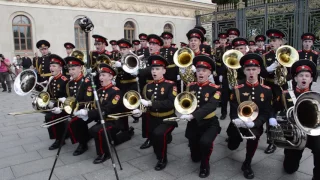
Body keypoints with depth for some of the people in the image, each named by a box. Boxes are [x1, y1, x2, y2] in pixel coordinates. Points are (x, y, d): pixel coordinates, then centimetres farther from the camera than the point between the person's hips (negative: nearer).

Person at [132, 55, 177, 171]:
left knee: (158, 134, -30)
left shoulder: (170, 85, -11)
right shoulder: (148, 86, 3)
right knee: (153, 138, 11)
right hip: (153, 119, 6)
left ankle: (162, 159, -5)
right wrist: (139, 110, -24)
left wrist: (150, 103, -32)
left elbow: (171, 103, -26)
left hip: (168, 119, -5)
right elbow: (143, 101, 0)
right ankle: (166, 138, 47)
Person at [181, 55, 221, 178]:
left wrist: (192, 115, -39)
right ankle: (198, 156, 50)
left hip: (209, 123, -3)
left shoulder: (215, 89, -12)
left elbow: (210, 106, -27)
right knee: (195, 158, 11)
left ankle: (205, 165, -3)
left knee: (205, 142, -34)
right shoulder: (191, 86, 1)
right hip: (193, 123, 4)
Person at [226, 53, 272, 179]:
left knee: (253, 136, -32)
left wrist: (253, 123, -24)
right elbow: (233, 111, -8)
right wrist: (236, 120, -30)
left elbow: (266, 113, -6)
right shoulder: (237, 89, -3)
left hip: (255, 124, -1)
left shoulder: (266, 91, -1)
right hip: (239, 123, 1)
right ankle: (234, 137, 48)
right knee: (232, 147, 7)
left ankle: (247, 165, -8)